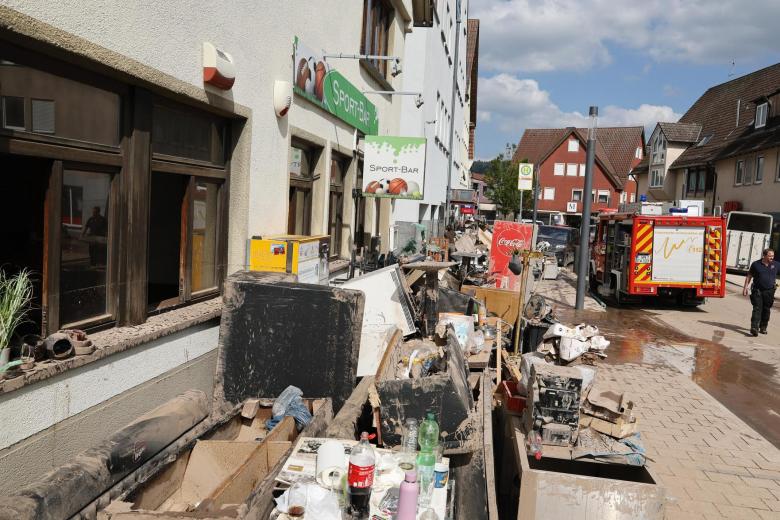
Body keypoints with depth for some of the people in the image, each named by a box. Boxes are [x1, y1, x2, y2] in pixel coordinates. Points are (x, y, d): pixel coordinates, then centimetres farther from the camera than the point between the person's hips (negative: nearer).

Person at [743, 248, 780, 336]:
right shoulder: (756, 264, -2)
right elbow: (749, 276, 6)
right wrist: (745, 287, 2)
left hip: (769, 292, 2)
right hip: (757, 290, -2)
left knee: (766, 310, 11)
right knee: (757, 309, -11)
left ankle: (763, 327, 26)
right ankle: (754, 328, -19)